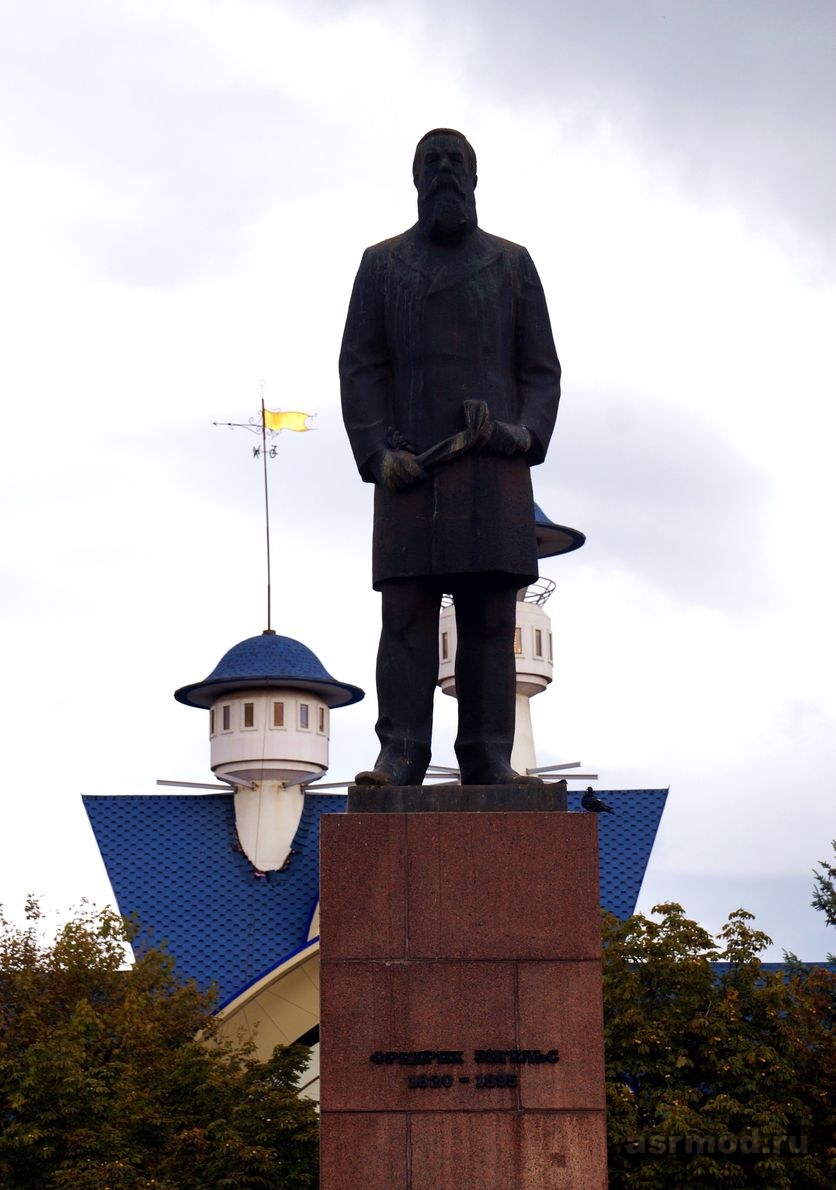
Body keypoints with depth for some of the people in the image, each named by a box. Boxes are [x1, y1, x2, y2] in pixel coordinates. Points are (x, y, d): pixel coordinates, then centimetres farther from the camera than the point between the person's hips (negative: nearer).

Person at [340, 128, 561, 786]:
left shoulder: (513, 264, 15)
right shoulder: (382, 264, 14)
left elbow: (541, 368, 11)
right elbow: (360, 367, 6)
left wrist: (527, 432, -9)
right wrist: (377, 452, -9)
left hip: (495, 466, 1)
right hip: (410, 467, 0)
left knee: (491, 617, -2)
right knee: (407, 615, -6)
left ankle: (489, 757, -1)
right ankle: (399, 756, -7)